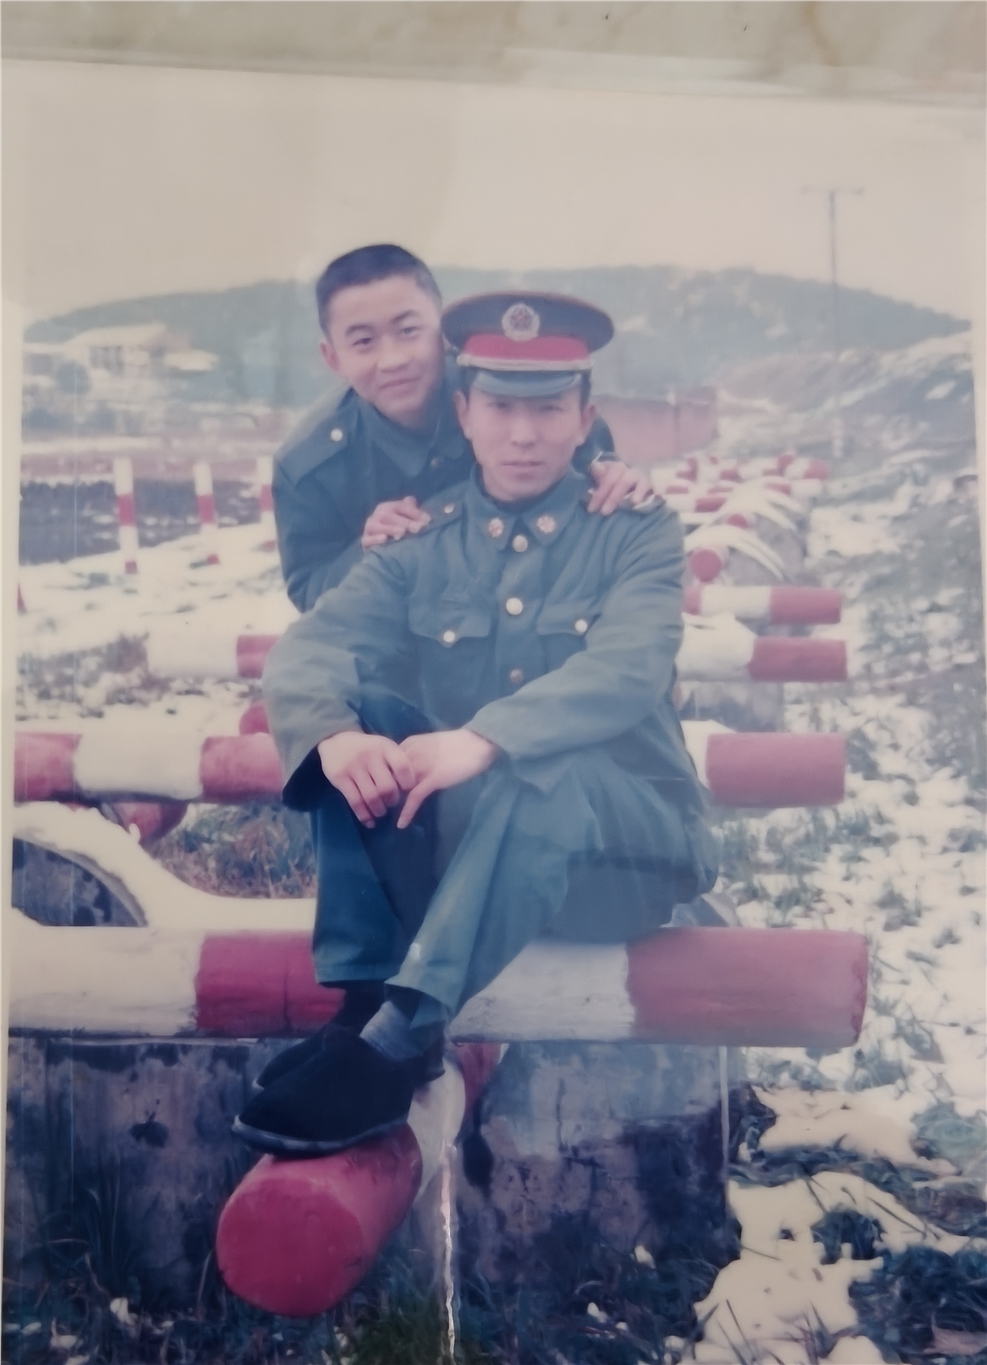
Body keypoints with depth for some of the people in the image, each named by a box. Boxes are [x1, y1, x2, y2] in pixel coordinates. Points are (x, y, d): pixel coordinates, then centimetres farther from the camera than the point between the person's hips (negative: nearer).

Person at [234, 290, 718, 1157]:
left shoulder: (638, 531, -4)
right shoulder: (420, 541, 4)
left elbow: (627, 672, -23)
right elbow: (308, 650, -9)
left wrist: (483, 740, -40)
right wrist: (334, 734, -33)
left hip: (628, 842, -3)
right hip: (461, 838, 4)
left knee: (544, 769, -36)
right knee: (365, 716, -20)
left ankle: (402, 1036, -37)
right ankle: (361, 1002, -24)